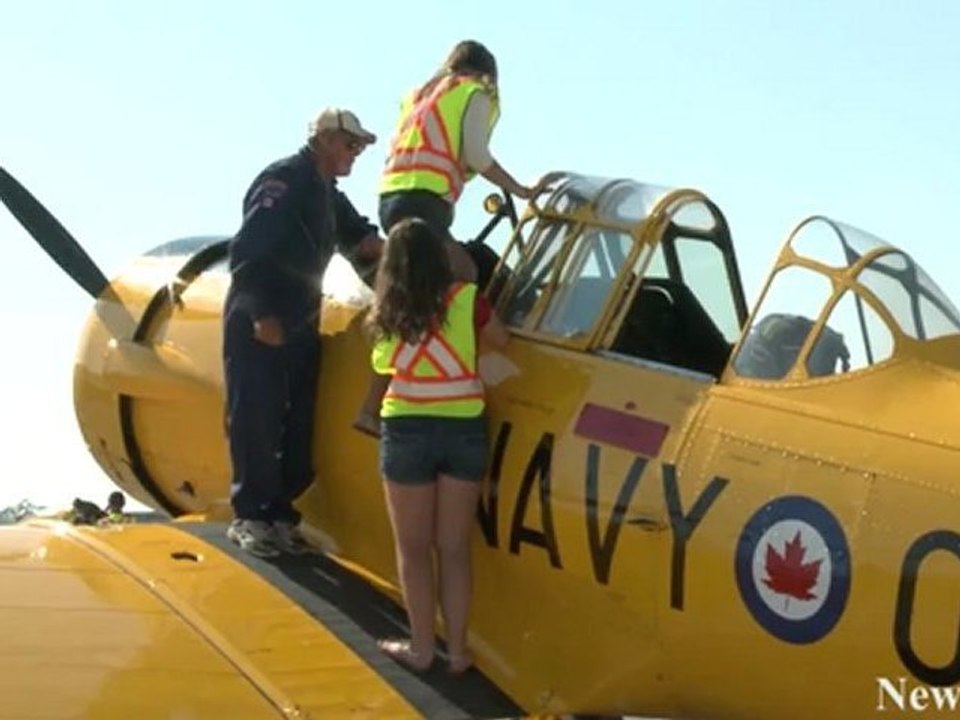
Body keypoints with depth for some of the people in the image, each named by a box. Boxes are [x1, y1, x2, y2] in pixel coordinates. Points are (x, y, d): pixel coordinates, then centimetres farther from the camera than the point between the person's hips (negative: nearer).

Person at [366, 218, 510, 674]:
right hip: (464, 431, 1)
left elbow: (384, 364, 9)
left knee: (413, 548, 11)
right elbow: (500, 341, 11)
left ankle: (421, 647, 15)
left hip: (408, 431, -1)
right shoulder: (467, 299, -4)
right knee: (454, 548, 10)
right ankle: (458, 649, 15)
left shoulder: (388, 311, -1)